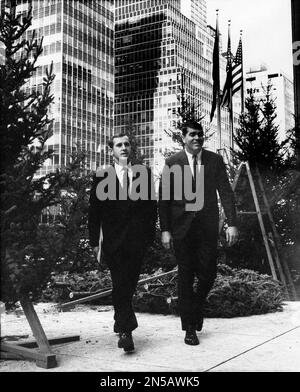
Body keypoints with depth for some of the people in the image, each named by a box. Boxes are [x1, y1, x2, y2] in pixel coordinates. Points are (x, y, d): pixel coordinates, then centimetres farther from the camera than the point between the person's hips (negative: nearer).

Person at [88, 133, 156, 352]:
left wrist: (150, 234, 2)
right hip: (113, 241, -1)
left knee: (129, 285, 7)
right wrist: (95, 241, 1)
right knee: (120, 285, -6)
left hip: (137, 240, 1)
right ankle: (126, 330, -2)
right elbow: (94, 211, 5)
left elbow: (151, 205, 9)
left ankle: (122, 324, 25)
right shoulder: (102, 176, 5)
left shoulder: (144, 173, 9)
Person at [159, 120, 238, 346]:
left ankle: (197, 305, 35)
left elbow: (226, 193, 1)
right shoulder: (172, 163, 0)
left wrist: (232, 224, -8)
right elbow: (163, 199, -1)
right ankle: (189, 328, 14)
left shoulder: (215, 160, 4)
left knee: (208, 273, 2)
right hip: (182, 227, -1)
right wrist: (165, 230, -8)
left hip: (207, 226, 1)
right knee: (186, 276, 3)